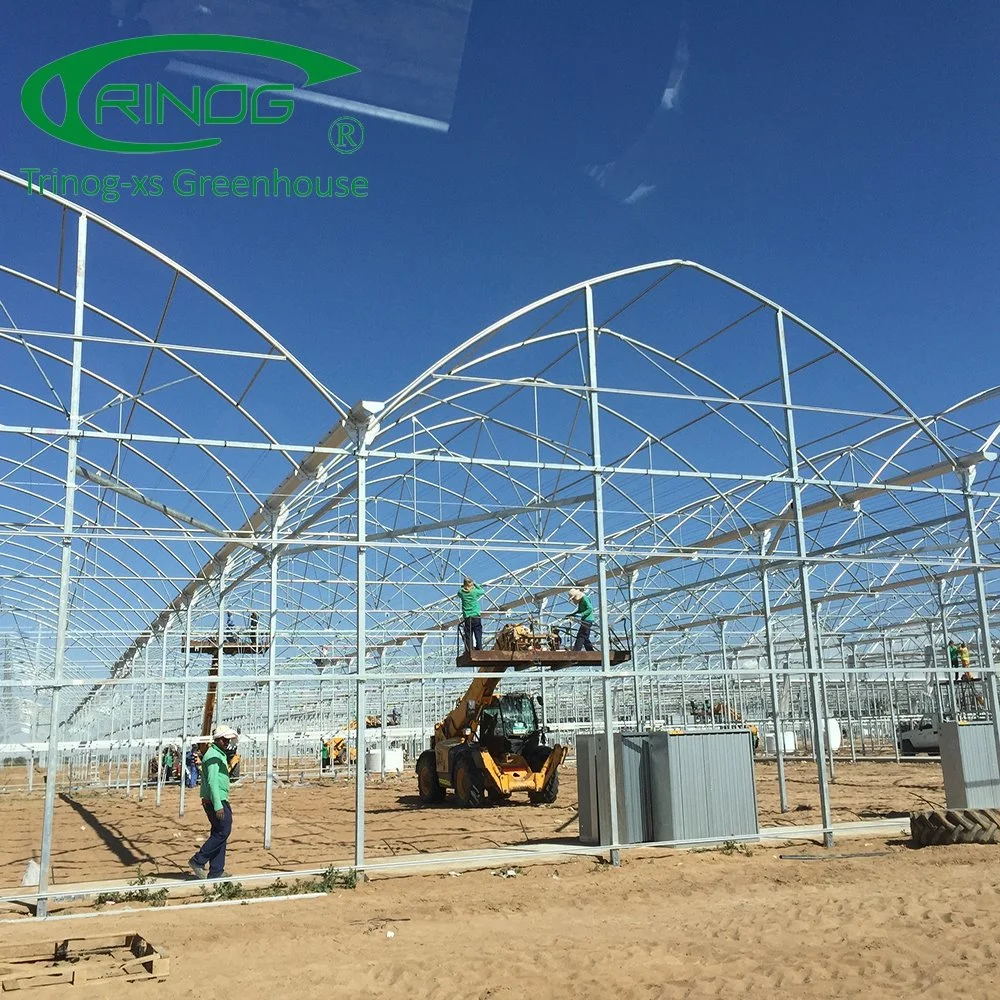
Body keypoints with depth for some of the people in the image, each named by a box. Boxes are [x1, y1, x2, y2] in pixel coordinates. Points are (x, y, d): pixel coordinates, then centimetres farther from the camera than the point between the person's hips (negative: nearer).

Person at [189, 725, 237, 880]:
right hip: (216, 801, -10)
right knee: (223, 831, -10)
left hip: (220, 801, 10)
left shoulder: (220, 755, 18)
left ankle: (216, 871, 11)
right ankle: (198, 861, -4)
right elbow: (212, 782, -22)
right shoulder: (213, 756, -14)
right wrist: (218, 806, -25)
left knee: (219, 833, 9)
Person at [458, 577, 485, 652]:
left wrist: (463, 586, 16)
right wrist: (476, 584, 21)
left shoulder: (461, 592, -2)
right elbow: (483, 591, 16)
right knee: (478, 637, -1)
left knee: (468, 638, 2)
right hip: (476, 617, -1)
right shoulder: (475, 591, -4)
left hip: (467, 618, 1)